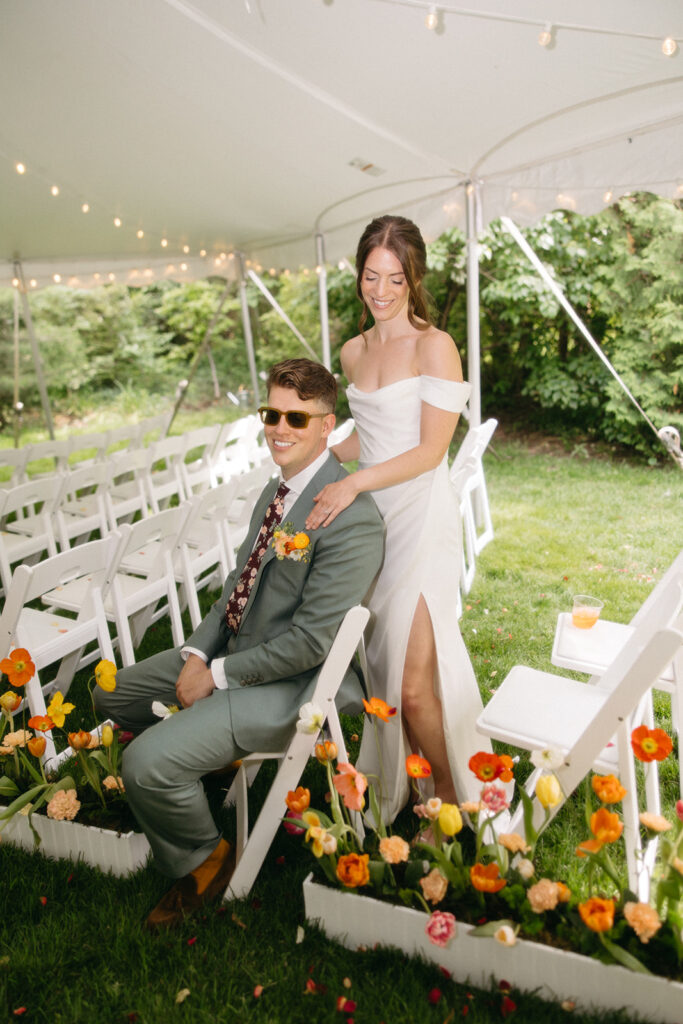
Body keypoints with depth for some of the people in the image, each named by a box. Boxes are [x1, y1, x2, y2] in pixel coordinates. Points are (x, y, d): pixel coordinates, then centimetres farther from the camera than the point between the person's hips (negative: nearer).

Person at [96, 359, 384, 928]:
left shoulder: (352, 518, -25)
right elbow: (240, 582, 10)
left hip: (289, 683, -9)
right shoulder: (277, 491, 5)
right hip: (233, 648, 9)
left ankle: (204, 860, 11)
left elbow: (308, 642, -25)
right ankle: (210, 752, 36)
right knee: (115, 695, 18)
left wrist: (218, 674, -16)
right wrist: (198, 653, -4)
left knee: (146, 764, -20)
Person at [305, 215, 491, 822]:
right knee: (381, 666, 10)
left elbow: (430, 450, -12)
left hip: (421, 519, -6)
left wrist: (352, 483, -20)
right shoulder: (353, 353, 14)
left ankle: (452, 795, 19)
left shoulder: (434, 347, -6)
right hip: (368, 517, 6)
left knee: (413, 685, -8)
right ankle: (394, 789, 31)